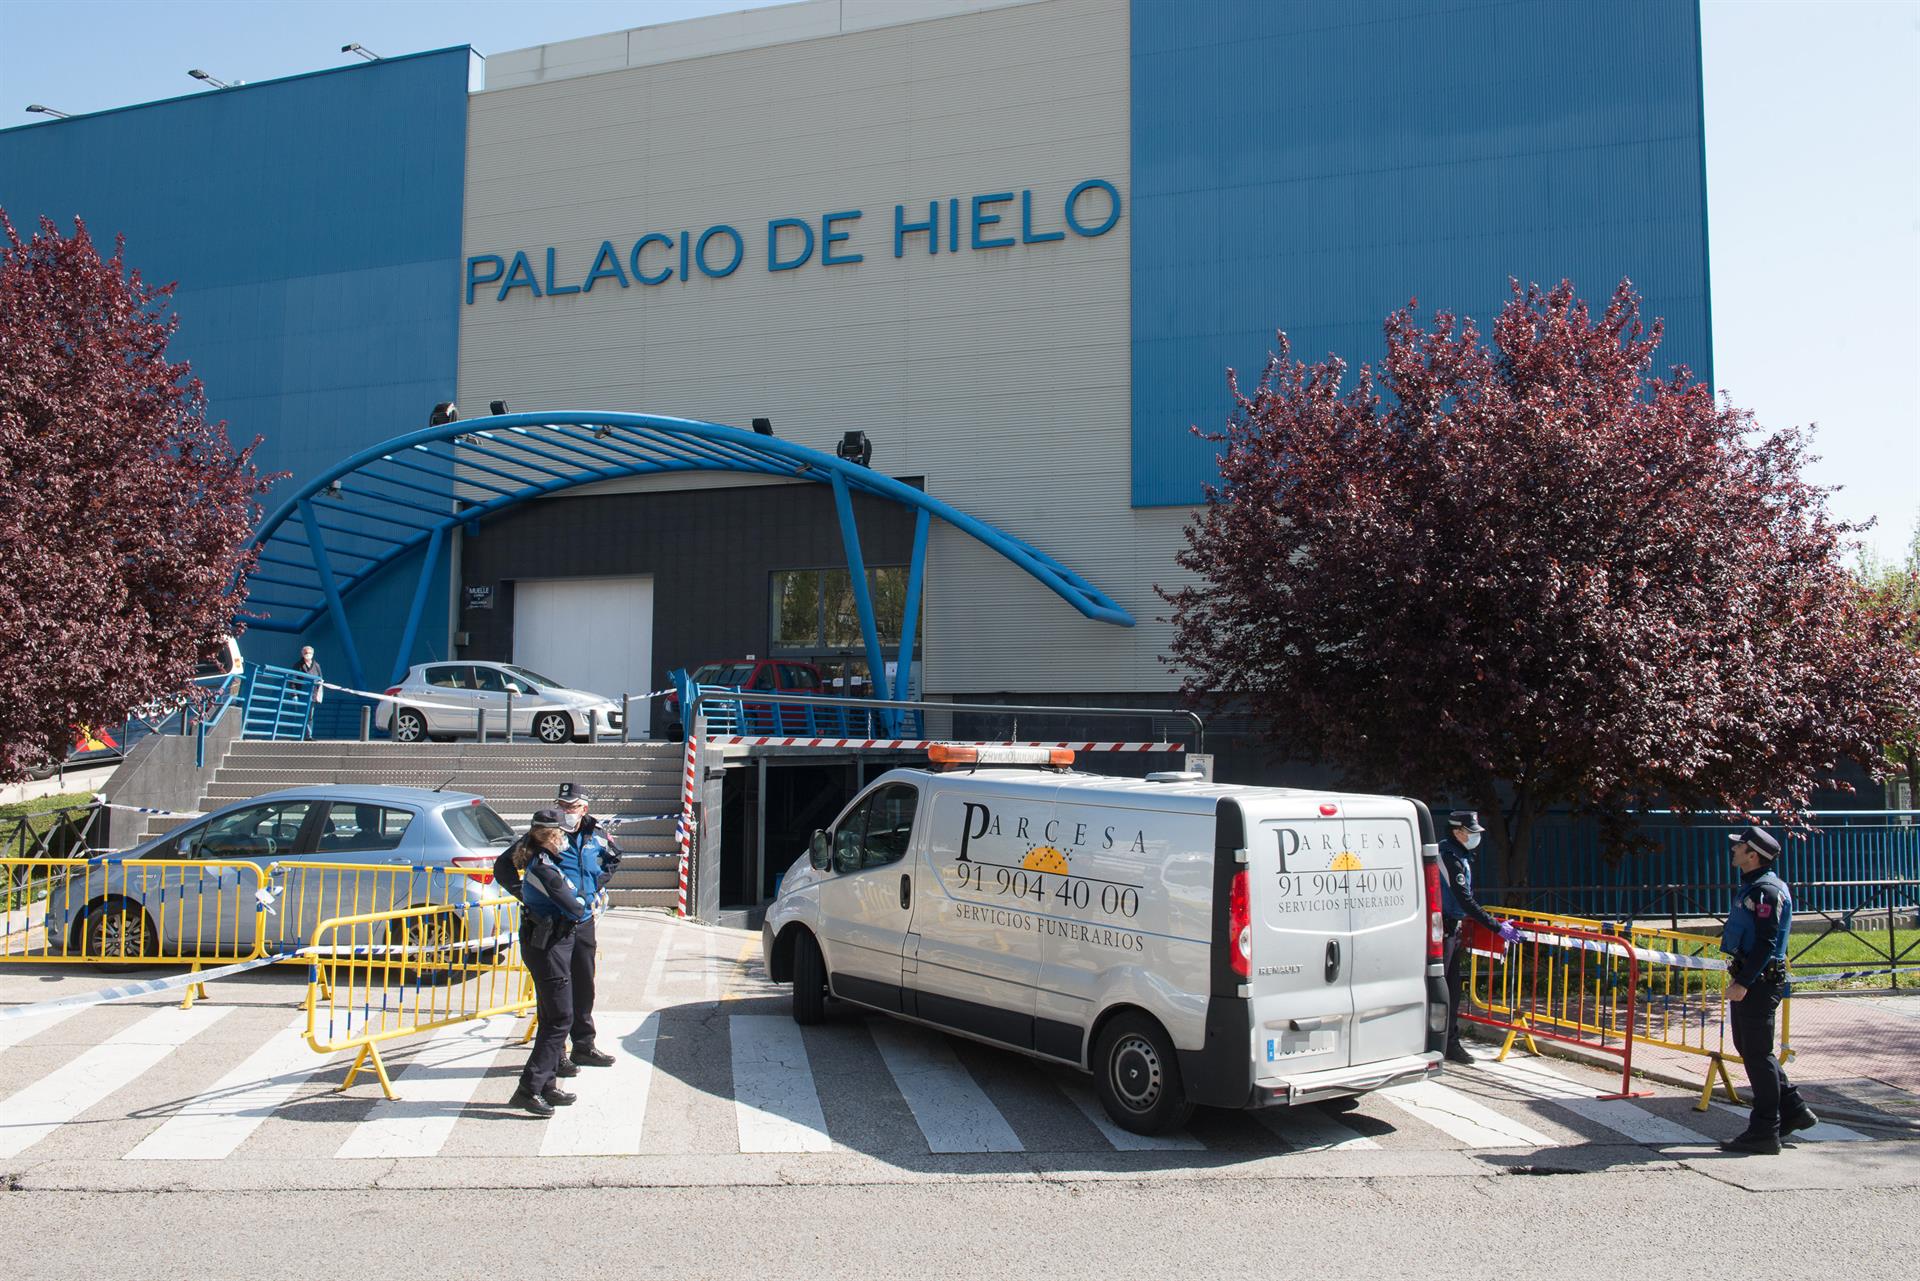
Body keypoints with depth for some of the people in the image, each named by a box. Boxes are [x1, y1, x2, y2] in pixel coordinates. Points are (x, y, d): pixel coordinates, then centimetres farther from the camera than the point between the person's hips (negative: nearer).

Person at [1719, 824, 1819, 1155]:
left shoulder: (1767, 890, -17)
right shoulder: (1751, 886, 15)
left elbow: (1765, 943, -22)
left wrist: (1744, 982, -23)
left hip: (1760, 982, -10)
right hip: (1747, 979, 10)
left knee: (1757, 1054, -4)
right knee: (1748, 1048, 17)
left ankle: (1764, 1132, 2)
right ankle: (1793, 1109, 26)